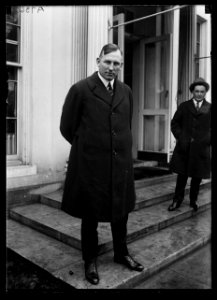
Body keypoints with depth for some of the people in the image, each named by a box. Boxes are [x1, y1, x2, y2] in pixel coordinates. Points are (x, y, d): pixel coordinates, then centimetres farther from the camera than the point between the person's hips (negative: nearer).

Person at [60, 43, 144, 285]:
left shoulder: (126, 91, 7)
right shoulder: (80, 89, -8)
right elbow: (67, 128, -3)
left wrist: (120, 148, 14)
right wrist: (87, 148, 6)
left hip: (121, 163, 5)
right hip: (90, 165, -4)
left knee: (121, 212, 18)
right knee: (90, 215, 12)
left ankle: (121, 254, 41)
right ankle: (90, 260, 33)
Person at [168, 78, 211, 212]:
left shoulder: (209, 108, 5)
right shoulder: (184, 106, 8)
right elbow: (175, 123, 9)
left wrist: (208, 140, -6)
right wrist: (180, 136, -2)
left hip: (201, 148, 0)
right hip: (184, 147, 0)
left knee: (197, 177, 10)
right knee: (182, 175, 6)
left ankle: (193, 201, 25)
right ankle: (177, 200, 17)